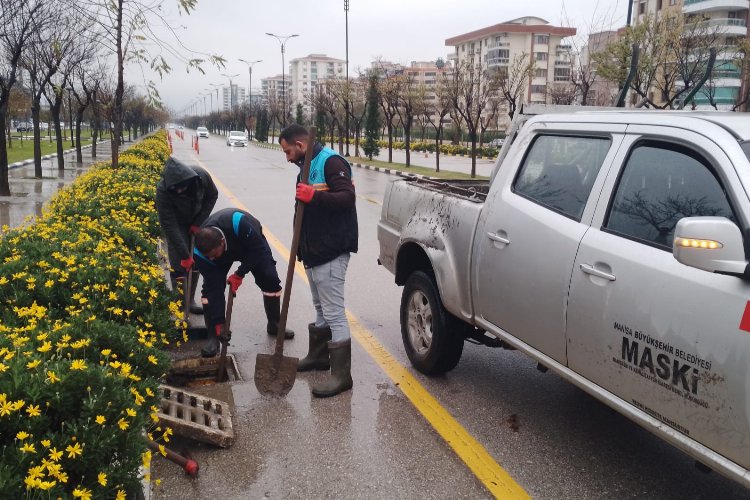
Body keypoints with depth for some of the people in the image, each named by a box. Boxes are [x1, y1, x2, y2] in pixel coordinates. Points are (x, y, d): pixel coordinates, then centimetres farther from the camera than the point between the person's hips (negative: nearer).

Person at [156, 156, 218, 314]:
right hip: (177, 223, -3)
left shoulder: (202, 176, -30)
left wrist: (199, 223, -15)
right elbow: (169, 226, -33)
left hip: (197, 221, 3)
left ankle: (190, 300, 15)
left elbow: (212, 196, -9)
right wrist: (185, 255, -33)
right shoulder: (163, 190, -37)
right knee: (178, 263, -9)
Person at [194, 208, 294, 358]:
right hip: (226, 249, 1)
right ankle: (214, 335, -8)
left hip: (252, 242, -1)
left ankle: (274, 325, 10)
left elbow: (258, 249, -30)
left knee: (270, 280, -11)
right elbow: (213, 286, -29)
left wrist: (239, 274, -32)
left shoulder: (238, 223, -47)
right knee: (211, 286, -18)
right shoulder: (201, 251, -34)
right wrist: (218, 323, -30)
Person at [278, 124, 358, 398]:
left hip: (331, 252, -10)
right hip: (314, 251, 10)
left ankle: (341, 374, -2)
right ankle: (318, 355, 36)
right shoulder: (308, 167, 18)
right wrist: (302, 247, 20)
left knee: (334, 312, -8)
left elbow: (347, 197, -23)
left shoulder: (331, 162, -13)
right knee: (320, 308, 21)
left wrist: (314, 196, -34)